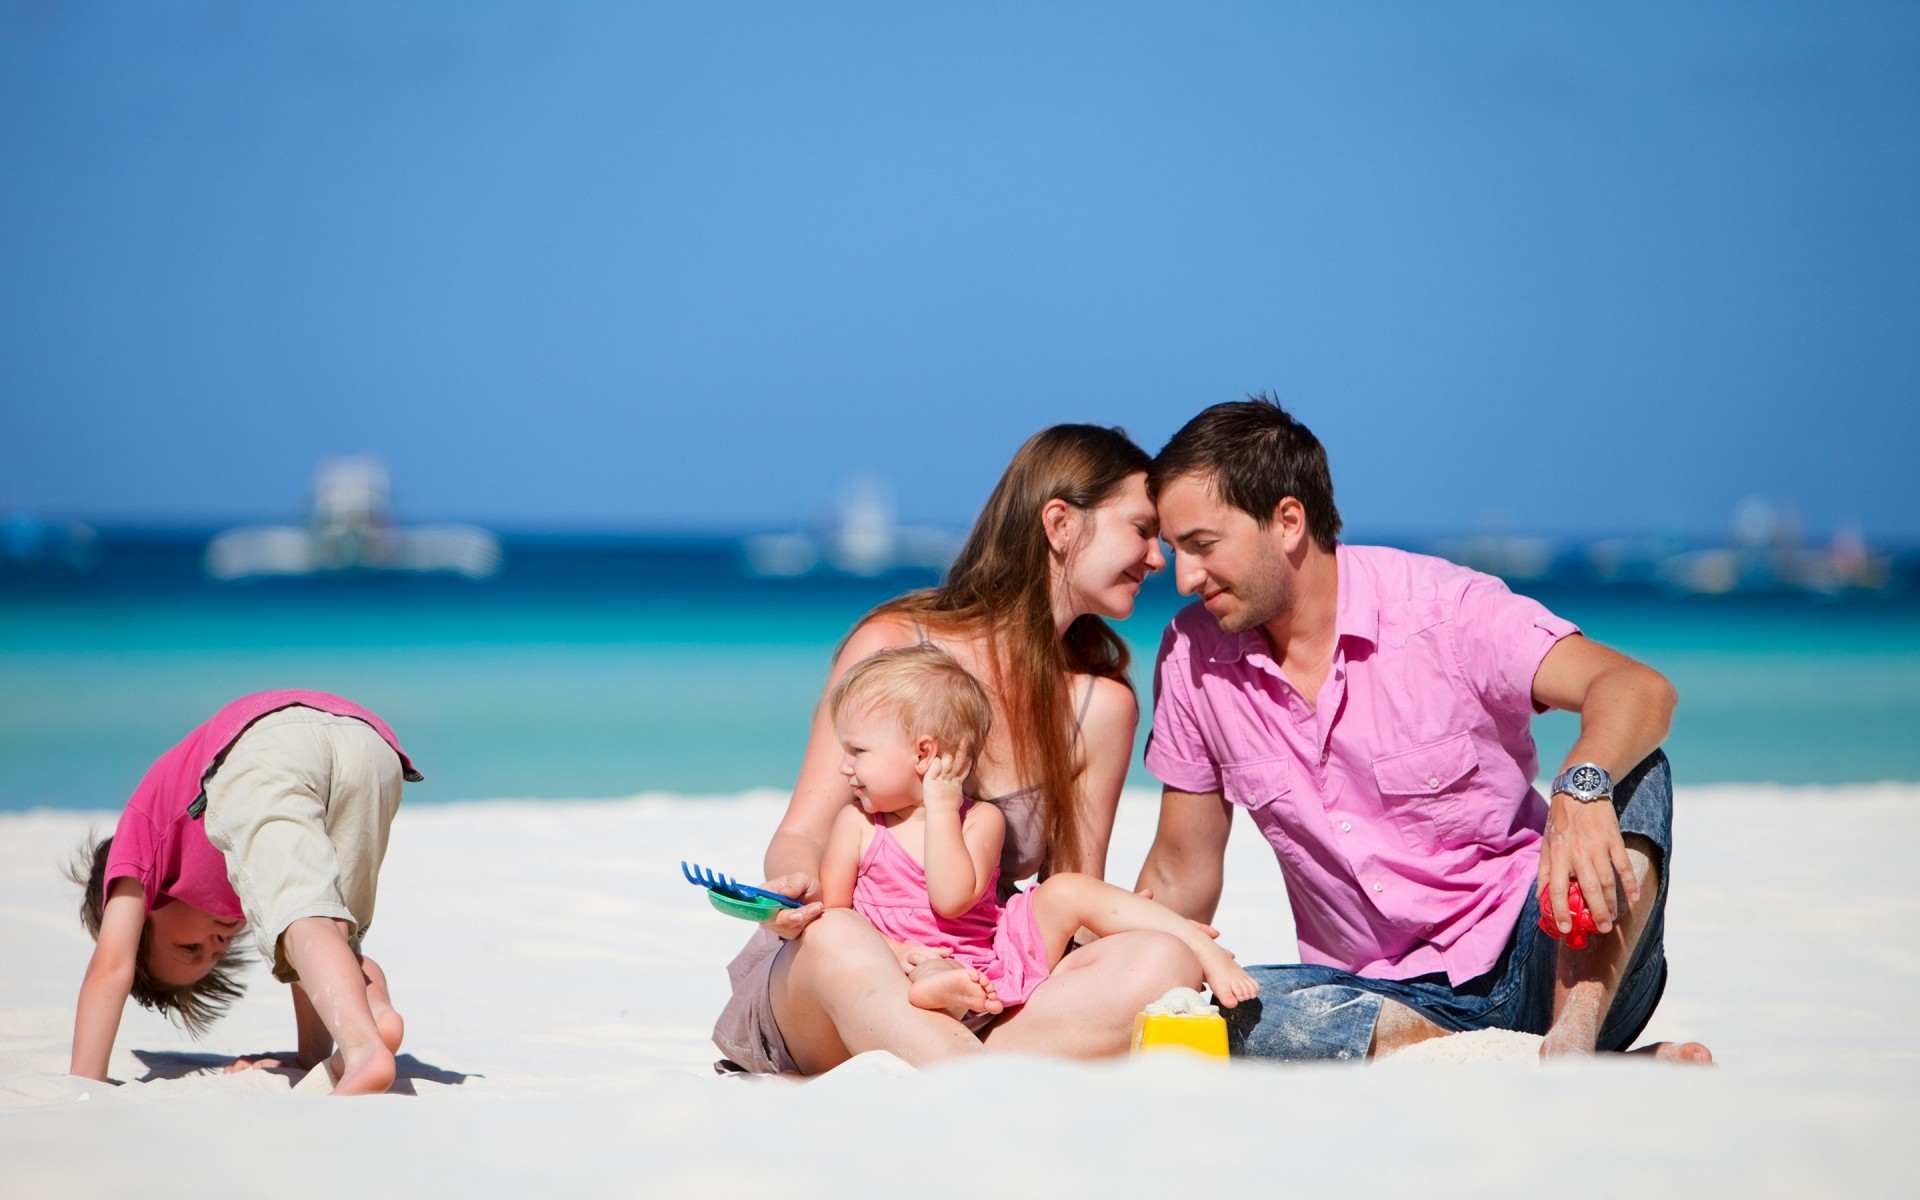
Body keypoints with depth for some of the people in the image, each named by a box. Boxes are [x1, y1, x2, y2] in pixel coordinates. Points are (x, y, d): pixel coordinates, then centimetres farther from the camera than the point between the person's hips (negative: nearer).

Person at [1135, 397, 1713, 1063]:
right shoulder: (1193, 657, 2)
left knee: (1634, 769, -26)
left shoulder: (1443, 609, -11)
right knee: (1232, 1007, -30)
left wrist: (1580, 788, -47)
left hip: (1534, 970, -3)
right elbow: (1181, 873, 10)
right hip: (1381, 998, 3)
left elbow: (1640, 690, -26)